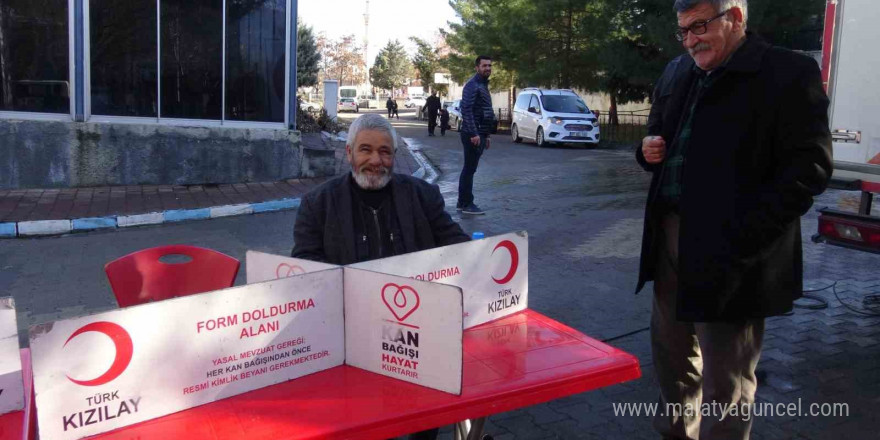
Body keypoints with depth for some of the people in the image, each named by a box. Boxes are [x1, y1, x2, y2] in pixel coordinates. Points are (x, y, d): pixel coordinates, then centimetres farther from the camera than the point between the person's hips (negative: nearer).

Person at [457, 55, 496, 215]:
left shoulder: (483, 85, 19)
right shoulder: (472, 85, -12)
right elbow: (466, 110, -21)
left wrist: (485, 136, 23)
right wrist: (474, 134, -26)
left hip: (479, 134, 10)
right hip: (473, 134, -10)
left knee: (469, 169, 13)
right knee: (469, 169, -5)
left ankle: (462, 203, 19)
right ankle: (467, 204, 0)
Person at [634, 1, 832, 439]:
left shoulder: (789, 73, -8)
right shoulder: (677, 73, 12)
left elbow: (809, 167, -14)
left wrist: (740, 239, -21)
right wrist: (649, 150, 0)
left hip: (731, 251, -7)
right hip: (671, 238, 7)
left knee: (725, 377, 2)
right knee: (671, 353, 18)